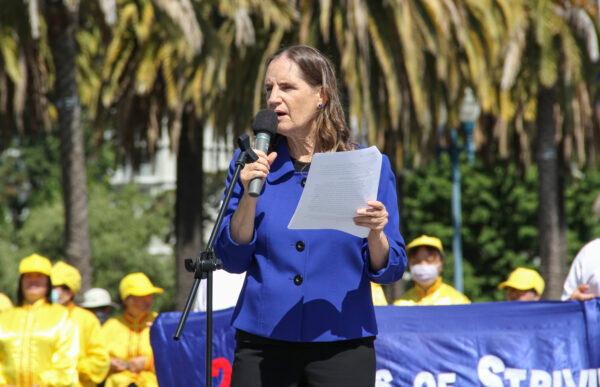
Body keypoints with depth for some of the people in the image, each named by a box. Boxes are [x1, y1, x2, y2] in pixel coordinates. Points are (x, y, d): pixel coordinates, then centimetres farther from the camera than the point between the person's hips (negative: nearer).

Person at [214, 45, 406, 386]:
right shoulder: (252, 164, 6)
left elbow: (390, 270, 2)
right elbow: (232, 259, 2)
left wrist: (376, 233, -17)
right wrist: (249, 195, -11)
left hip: (343, 342, -1)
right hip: (263, 343, 1)